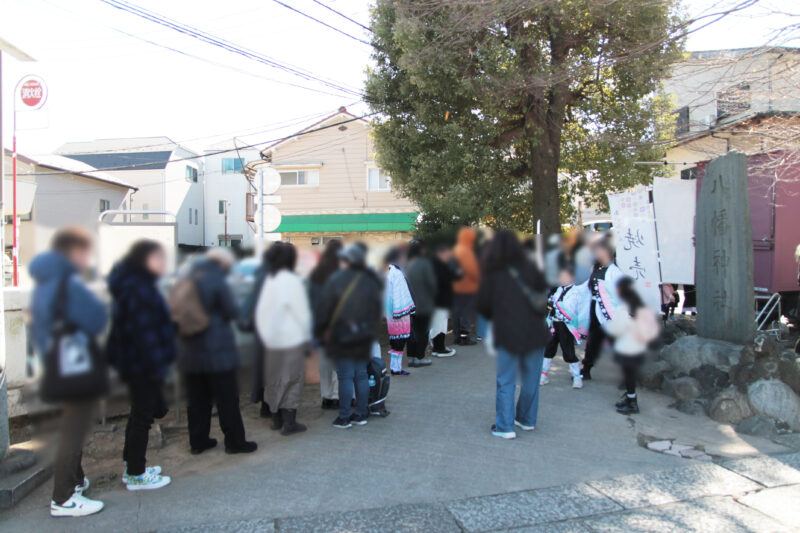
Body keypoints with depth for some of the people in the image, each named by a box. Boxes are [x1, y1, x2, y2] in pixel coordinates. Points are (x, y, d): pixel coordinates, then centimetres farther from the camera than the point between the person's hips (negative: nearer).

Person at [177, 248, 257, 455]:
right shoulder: (217, 281, -13)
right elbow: (232, 312, -11)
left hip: (189, 351, 7)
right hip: (217, 351, -7)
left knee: (197, 399, 15)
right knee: (227, 399, 4)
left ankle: (198, 441, 23)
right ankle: (234, 442, 11)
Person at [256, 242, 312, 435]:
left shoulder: (268, 280, 6)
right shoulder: (292, 281, -13)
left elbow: (261, 311, 8)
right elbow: (302, 312, -13)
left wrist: (265, 334, 12)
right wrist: (307, 338, -6)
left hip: (271, 339, 7)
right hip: (291, 340, -7)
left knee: (275, 380, 15)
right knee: (292, 380, 2)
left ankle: (277, 419, 25)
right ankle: (289, 423, 5)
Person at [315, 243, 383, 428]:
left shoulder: (336, 280, -11)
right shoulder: (371, 282, 4)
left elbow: (324, 309, -8)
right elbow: (377, 310, 10)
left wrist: (320, 331, 3)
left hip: (341, 338, -4)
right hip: (363, 338, 5)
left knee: (345, 376, 0)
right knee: (361, 374, 12)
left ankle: (344, 418, 6)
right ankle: (361, 414, 20)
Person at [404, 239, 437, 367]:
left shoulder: (406, 264, 1)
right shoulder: (425, 263, -15)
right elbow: (431, 283, -11)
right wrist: (433, 300, 4)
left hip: (409, 304, 6)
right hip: (423, 304, -6)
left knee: (412, 331, 14)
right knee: (422, 331, 4)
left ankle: (411, 357, 18)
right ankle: (419, 358, 8)